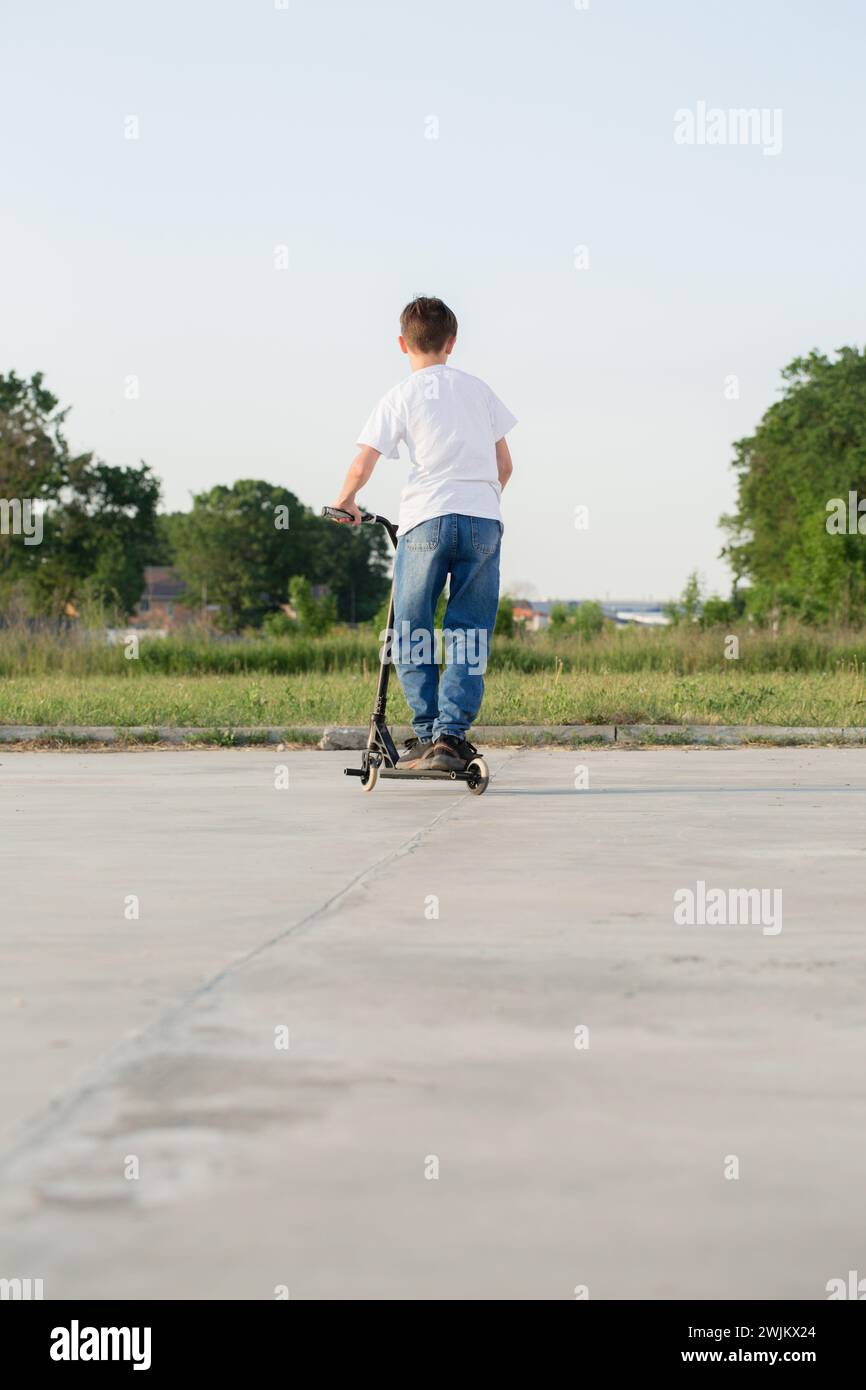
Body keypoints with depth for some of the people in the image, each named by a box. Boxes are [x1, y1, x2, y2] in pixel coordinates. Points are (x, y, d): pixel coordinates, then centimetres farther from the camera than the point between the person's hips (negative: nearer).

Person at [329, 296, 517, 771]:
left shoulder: (400, 397, 5)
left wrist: (346, 502, 19)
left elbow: (361, 468, -1)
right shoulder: (477, 389, 16)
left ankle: (426, 735, 5)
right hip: (484, 520, 3)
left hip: (425, 520, -3)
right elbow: (505, 465, 18)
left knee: (411, 637, 9)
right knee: (469, 637, 6)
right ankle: (452, 736, -4)